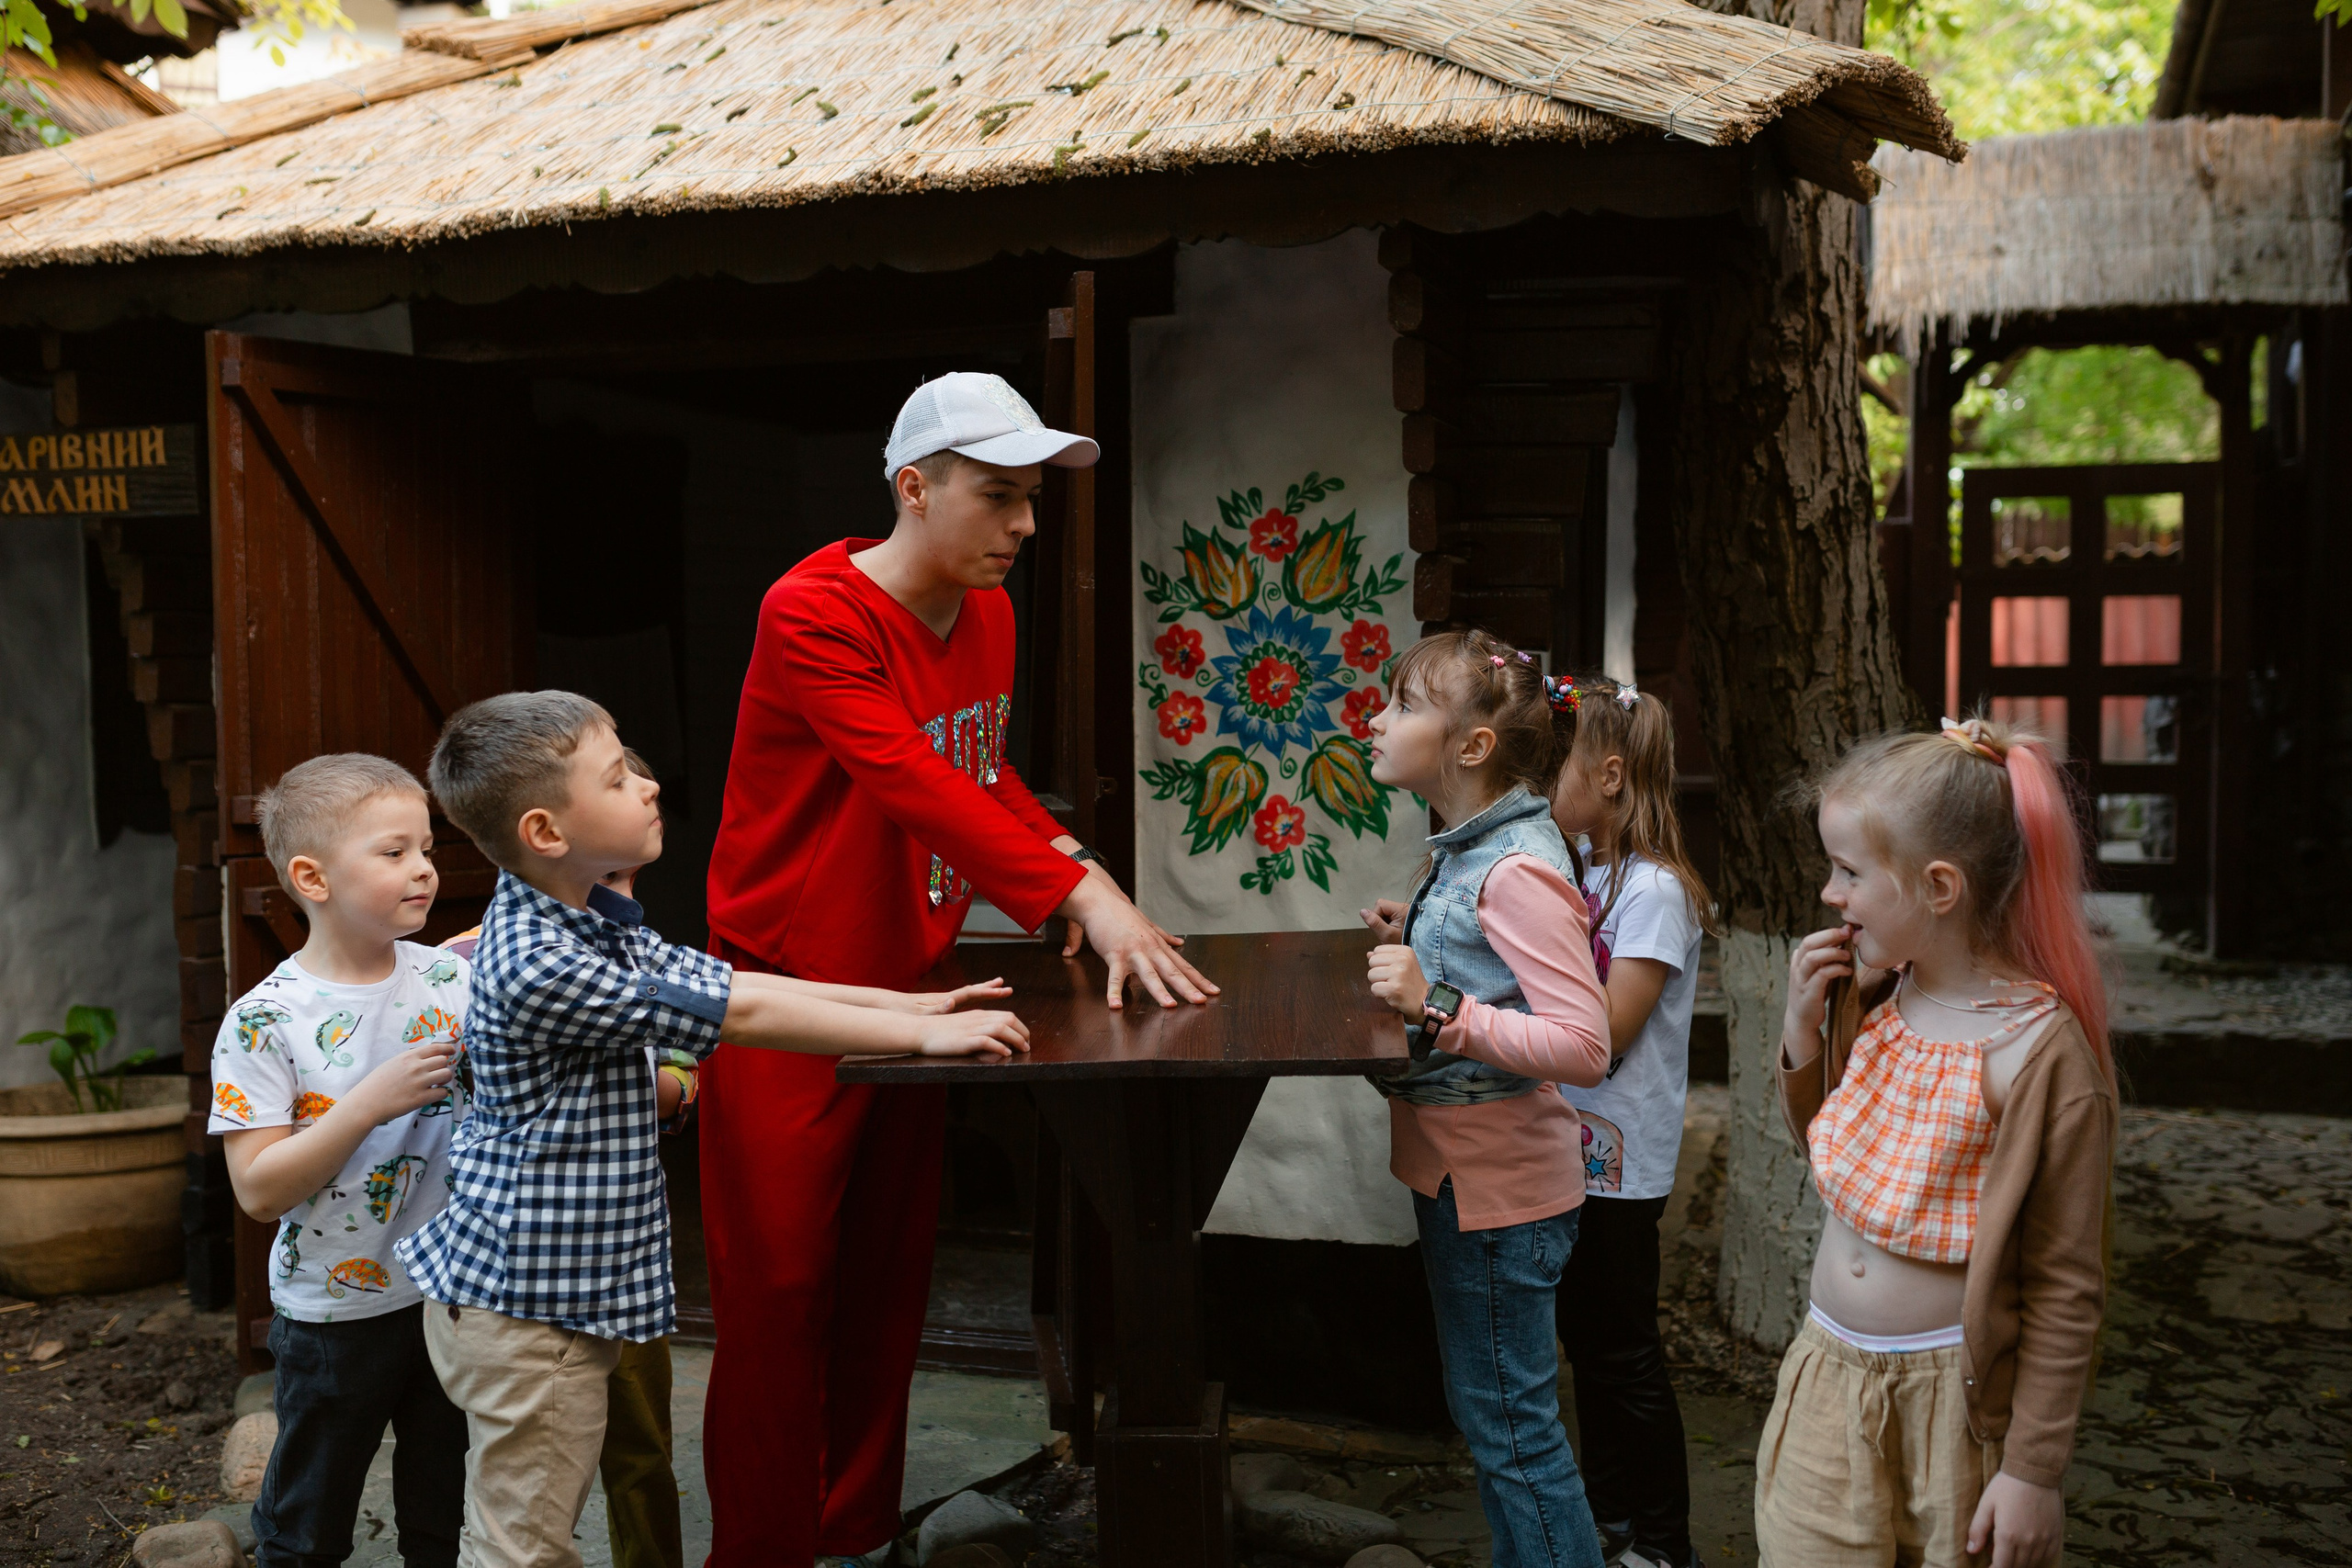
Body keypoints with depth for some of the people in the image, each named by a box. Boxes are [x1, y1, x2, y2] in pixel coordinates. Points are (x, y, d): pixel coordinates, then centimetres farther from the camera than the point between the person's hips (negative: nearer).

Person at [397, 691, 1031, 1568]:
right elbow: (744, 1015, -27)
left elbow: (731, 980, 7)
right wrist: (923, 1036, -22)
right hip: (522, 1303, -9)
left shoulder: (599, 924, 5)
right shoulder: (538, 968, -27)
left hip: (567, 1290, 10)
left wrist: (908, 1003, 1)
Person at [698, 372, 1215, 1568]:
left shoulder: (988, 613, 4)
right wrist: (1079, 892, -37)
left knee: (887, 1286, 14)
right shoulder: (813, 615, -20)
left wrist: (1072, 865, 0)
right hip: (789, 1003, -7)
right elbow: (911, 782, -30)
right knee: (779, 1301, 2)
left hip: (906, 986, 7)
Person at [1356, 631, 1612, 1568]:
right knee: (1490, 1413, 22)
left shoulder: (1519, 868, -22)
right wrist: (1412, 941, 10)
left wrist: (1439, 1008, -33)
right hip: (1457, 1172, 10)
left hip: (1500, 1190, -10)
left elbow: (1583, 1045, -28)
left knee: (1509, 1425, 3)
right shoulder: (1466, 849, 8)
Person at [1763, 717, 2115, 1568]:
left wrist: (2034, 1469, -13)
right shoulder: (1871, 997, 0)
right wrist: (1802, 1031, -1)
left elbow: (2065, 1289, -15)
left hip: (1953, 1398, -5)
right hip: (1828, 1375, 6)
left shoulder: (2042, 1050, -18)